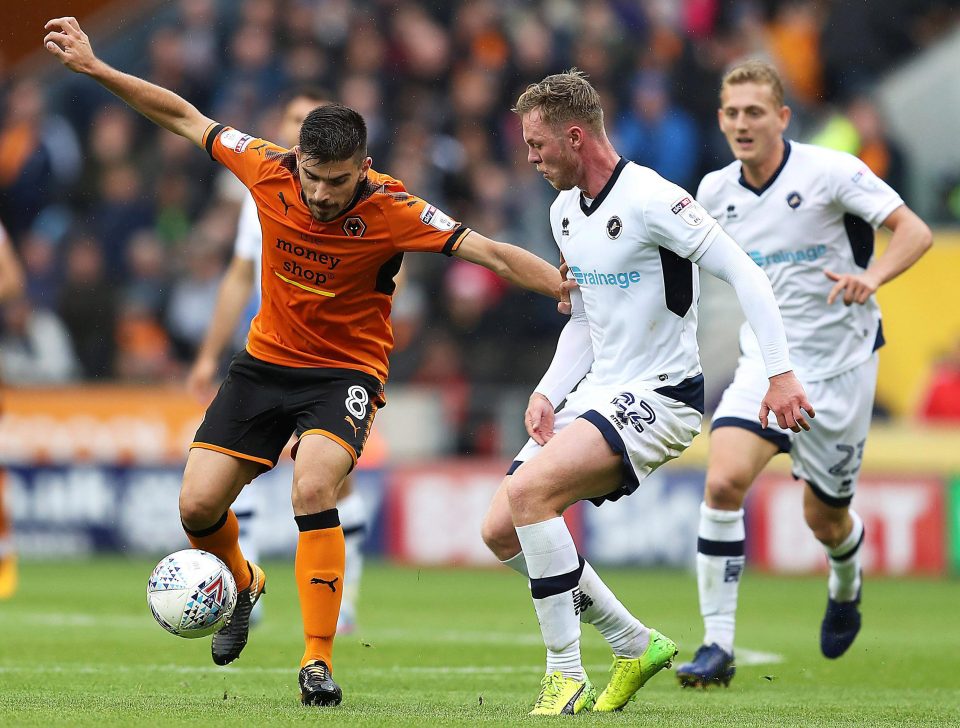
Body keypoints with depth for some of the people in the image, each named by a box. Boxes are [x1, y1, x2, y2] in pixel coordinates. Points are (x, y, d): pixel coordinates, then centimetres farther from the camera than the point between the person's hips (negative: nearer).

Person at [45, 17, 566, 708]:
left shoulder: (391, 210, -22)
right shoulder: (270, 170, -13)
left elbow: (491, 253, -26)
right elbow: (186, 118, -2)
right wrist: (95, 67, -3)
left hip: (347, 370, -4)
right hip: (267, 359, 4)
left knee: (313, 488, -29)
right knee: (199, 505, -4)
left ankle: (319, 662, -20)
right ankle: (242, 584, 31)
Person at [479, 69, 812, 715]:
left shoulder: (650, 199, -17)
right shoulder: (565, 210, 10)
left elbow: (744, 274, -19)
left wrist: (781, 373, -24)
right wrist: (548, 394, 5)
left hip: (660, 396, -9)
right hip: (597, 394, 9)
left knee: (529, 491, -27)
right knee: (501, 532, 2)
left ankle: (567, 677, -18)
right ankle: (635, 645, 15)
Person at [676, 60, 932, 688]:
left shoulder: (830, 172, -14)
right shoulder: (716, 192, 0)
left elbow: (915, 231, -18)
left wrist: (872, 277, -35)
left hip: (840, 365, -3)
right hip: (766, 365, 3)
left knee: (825, 517, 8)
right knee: (723, 482, -21)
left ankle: (846, 587, 47)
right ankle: (718, 646, -17)